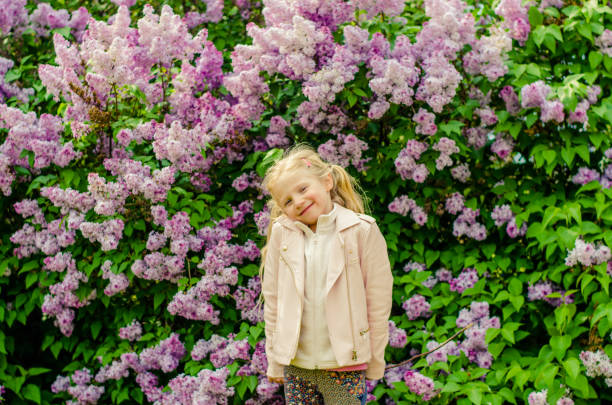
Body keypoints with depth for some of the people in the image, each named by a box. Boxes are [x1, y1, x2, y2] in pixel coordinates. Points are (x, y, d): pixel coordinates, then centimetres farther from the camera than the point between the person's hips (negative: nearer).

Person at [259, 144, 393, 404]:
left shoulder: (362, 231, -9)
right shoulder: (282, 233, -1)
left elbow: (378, 302, -4)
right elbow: (272, 298, 7)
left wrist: (374, 364, 0)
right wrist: (274, 361, 9)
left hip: (345, 364, -2)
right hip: (295, 363, 3)